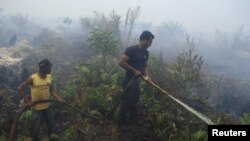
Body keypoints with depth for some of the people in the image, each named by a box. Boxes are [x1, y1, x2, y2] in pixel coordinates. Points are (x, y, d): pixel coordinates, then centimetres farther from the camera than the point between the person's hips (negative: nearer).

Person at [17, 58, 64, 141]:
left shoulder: (49, 77, -5)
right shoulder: (33, 78, -21)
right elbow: (20, 88, -17)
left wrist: (58, 98, -8)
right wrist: (27, 101, -18)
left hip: (47, 107, 5)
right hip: (36, 108, -4)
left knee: (51, 124, 15)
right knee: (36, 127, 12)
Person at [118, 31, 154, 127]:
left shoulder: (146, 53, 7)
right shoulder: (131, 50, -18)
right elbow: (121, 62, -22)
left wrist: (146, 76, 0)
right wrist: (134, 71, -22)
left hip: (137, 80, 8)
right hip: (129, 80, -8)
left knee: (135, 101, 20)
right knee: (126, 102, 0)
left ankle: (134, 119, 38)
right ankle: (121, 123, 15)